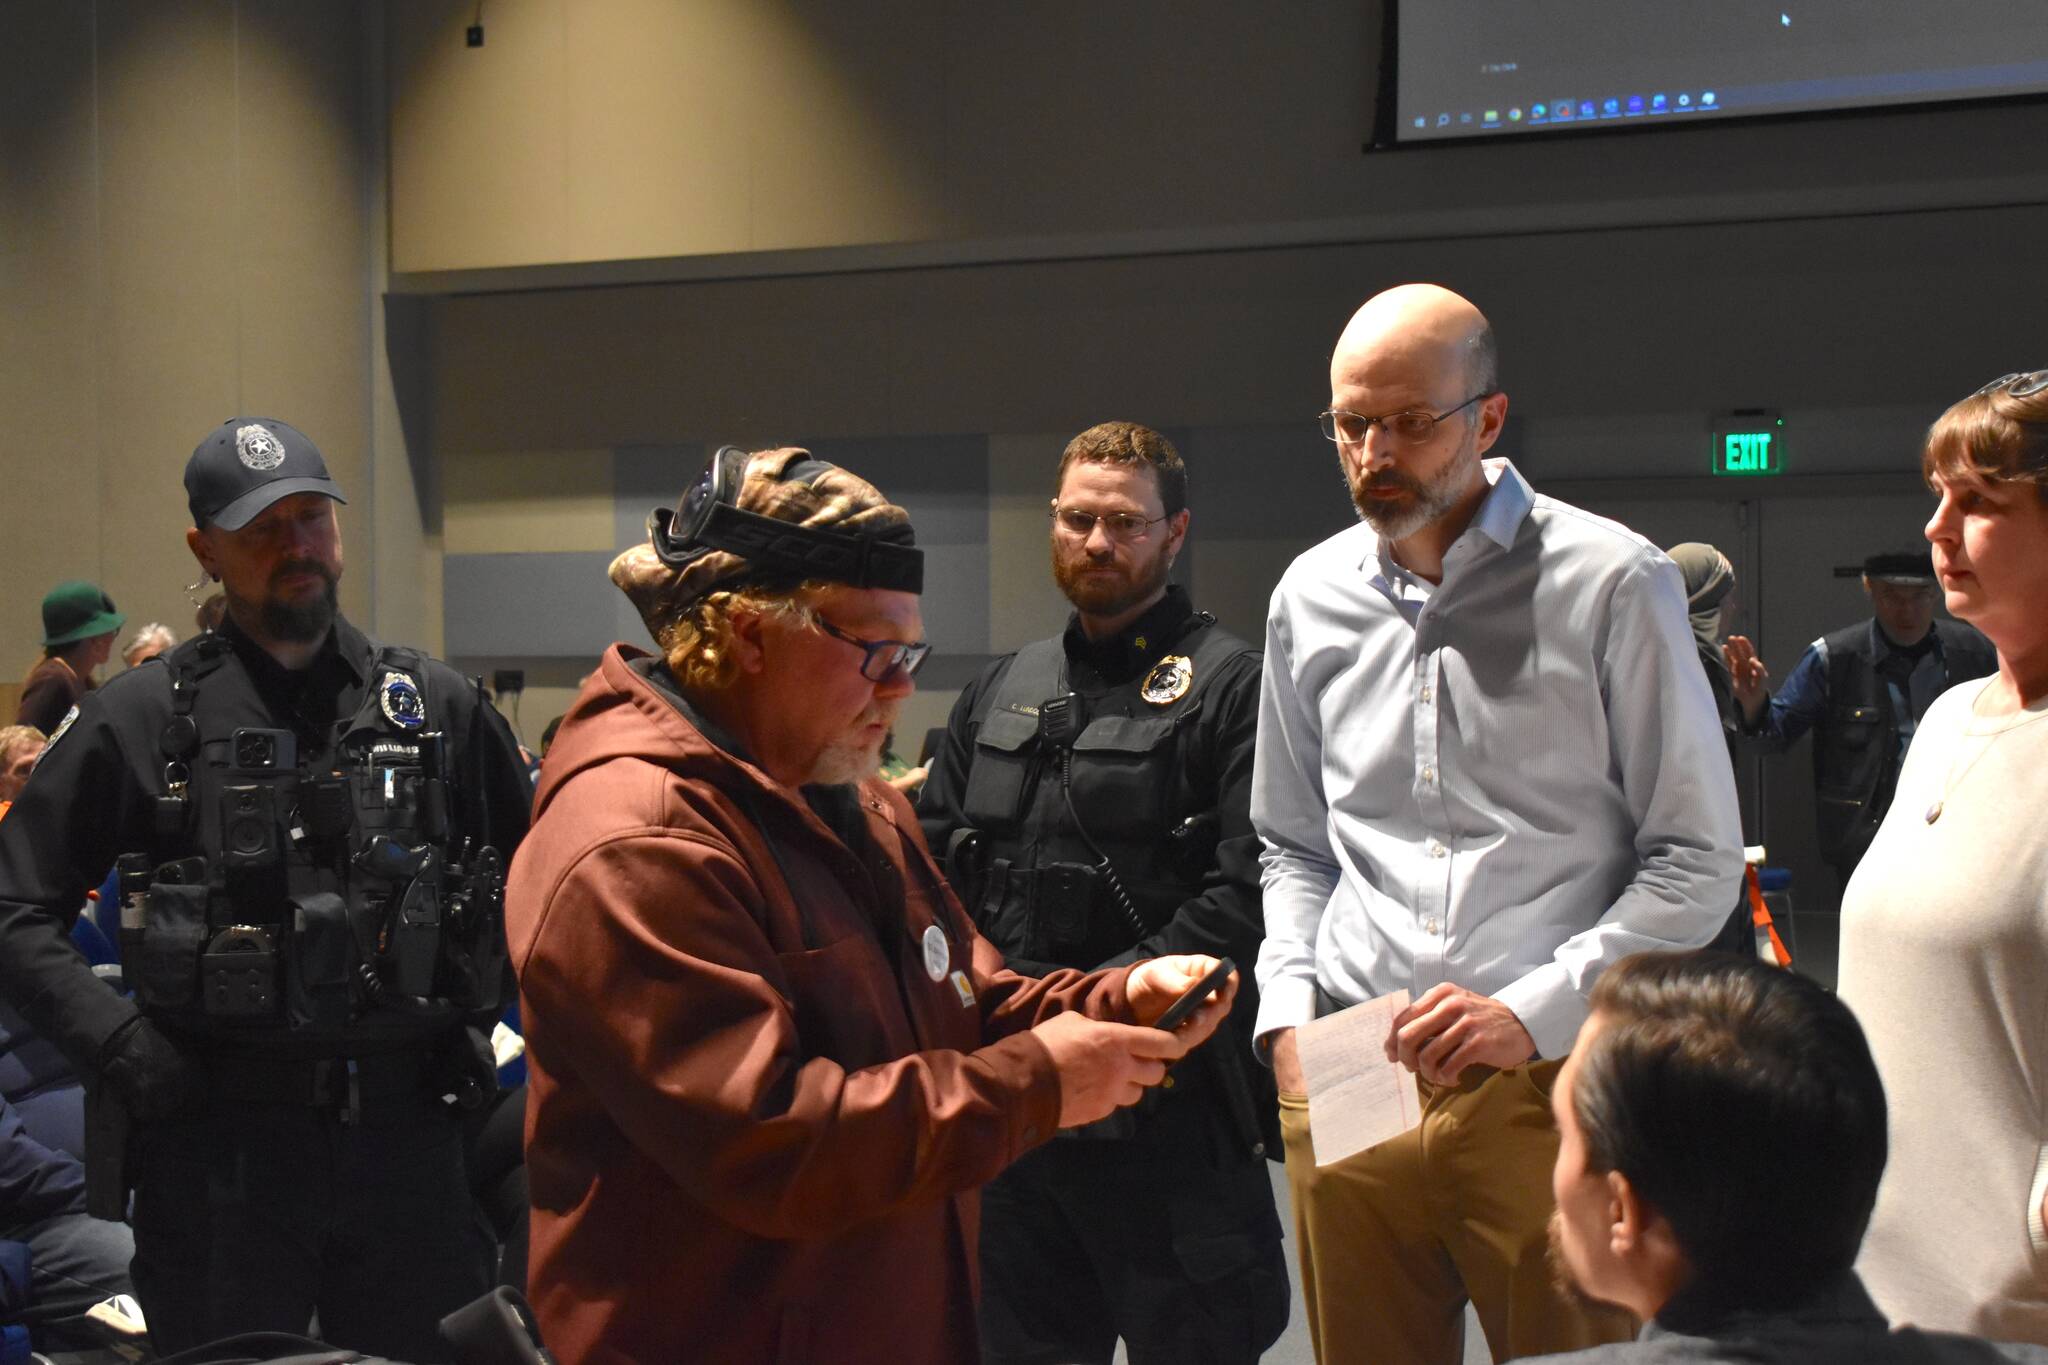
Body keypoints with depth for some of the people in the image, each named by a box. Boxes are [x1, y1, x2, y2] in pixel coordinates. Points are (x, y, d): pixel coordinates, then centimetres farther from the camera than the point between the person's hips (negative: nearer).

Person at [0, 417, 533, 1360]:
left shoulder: (435, 704, 8)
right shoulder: (140, 718, 1)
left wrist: (479, 1015, 6)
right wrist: (115, 1042, -9)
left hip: (405, 1132, 2)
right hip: (219, 1139, -2)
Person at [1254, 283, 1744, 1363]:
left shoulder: (1613, 583, -4)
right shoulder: (1311, 598, 9)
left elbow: (1697, 863, -3)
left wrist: (1533, 1010, -13)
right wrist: (1288, 1010, 5)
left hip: (1548, 1083, -3)